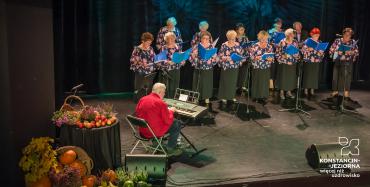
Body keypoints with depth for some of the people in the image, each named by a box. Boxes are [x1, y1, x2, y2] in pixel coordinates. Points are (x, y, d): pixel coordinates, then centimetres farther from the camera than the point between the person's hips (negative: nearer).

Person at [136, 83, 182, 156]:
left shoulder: (142, 99, -2)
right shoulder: (161, 103, -19)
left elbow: (136, 113, 13)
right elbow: (168, 121, -14)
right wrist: (171, 111, 6)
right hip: (155, 132, -7)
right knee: (177, 123, 10)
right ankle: (170, 149, 16)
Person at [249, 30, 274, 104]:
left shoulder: (270, 47, 5)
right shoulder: (254, 46, -6)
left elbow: (272, 58, 8)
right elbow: (250, 56, -6)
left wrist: (271, 59, -14)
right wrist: (255, 58, -24)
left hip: (266, 68, 3)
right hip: (257, 68, -3)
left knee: (265, 82, 5)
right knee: (257, 81, 3)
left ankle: (263, 97, 16)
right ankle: (256, 96, 17)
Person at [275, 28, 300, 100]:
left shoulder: (295, 42, 2)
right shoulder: (282, 42, -10)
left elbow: (297, 52, 9)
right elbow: (277, 53, -10)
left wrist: (295, 60, -5)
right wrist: (284, 60, -12)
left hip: (292, 63, 4)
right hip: (283, 63, -4)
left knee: (291, 77, 9)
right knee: (283, 77, 4)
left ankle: (289, 92, 22)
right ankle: (282, 92, 16)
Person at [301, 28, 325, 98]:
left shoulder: (320, 43, 12)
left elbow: (322, 52, 15)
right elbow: (302, 51, -8)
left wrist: (321, 52, -6)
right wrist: (308, 49, -23)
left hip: (316, 61, 4)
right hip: (308, 61, -4)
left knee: (315, 76, 5)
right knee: (307, 75, -2)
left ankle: (312, 90, 13)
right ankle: (306, 90, 6)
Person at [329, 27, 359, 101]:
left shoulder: (353, 42, 5)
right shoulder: (337, 41, 3)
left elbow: (357, 52, 4)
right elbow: (331, 50, 2)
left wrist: (351, 52, -15)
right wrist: (337, 52, -14)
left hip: (348, 63, 0)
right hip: (338, 62, 0)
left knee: (347, 78, -6)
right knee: (336, 77, 3)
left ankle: (346, 95, -4)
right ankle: (335, 93, 16)